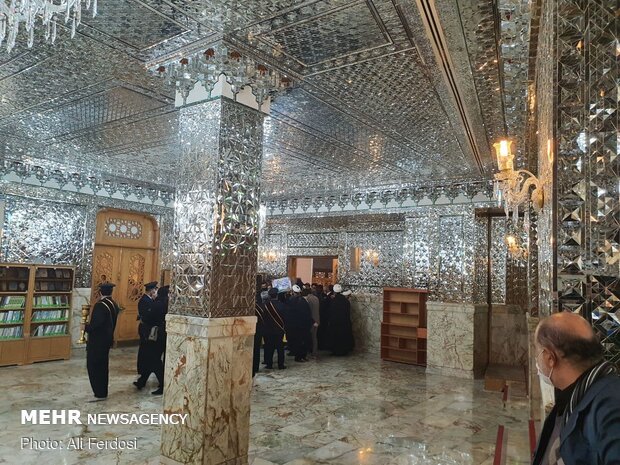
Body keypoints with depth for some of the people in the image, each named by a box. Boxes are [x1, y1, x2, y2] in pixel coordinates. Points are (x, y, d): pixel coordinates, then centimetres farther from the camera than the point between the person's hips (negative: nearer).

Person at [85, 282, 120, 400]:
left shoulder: (100, 305, -21)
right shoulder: (114, 305, 5)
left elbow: (95, 324, -27)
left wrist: (86, 327, -8)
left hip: (96, 341, -8)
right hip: (107, 340, 8)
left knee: (93, 367, 3)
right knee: (103, 367, 16)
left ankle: (99, 394, 6)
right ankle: (103, 392, 24)